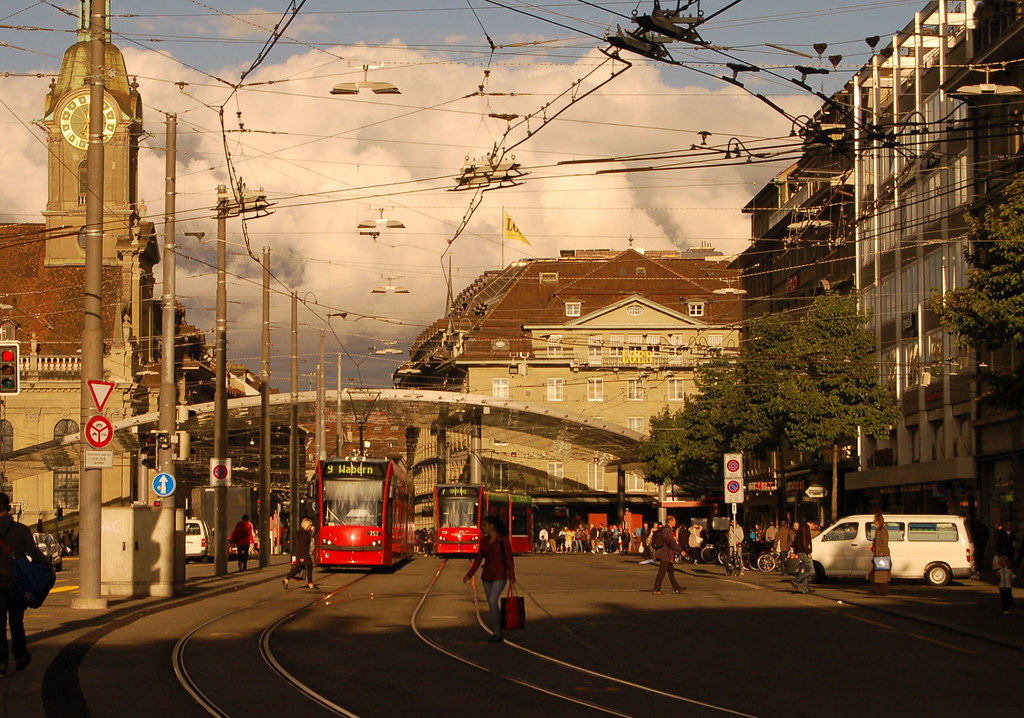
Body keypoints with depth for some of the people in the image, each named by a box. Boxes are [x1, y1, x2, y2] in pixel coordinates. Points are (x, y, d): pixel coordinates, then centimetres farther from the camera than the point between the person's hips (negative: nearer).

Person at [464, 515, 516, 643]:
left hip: (499, 576, -6)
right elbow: (478, 559, 7)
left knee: (493, 601, -19)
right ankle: (498, 635, 17)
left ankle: (496, 633, -13)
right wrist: (469, 575, -1)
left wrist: (511, 576, -18)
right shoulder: (484, 540, 5)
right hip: (487, 575, 6)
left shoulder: (503, 540, -10)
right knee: (493, 605, 8)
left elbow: (509, 558, -11)